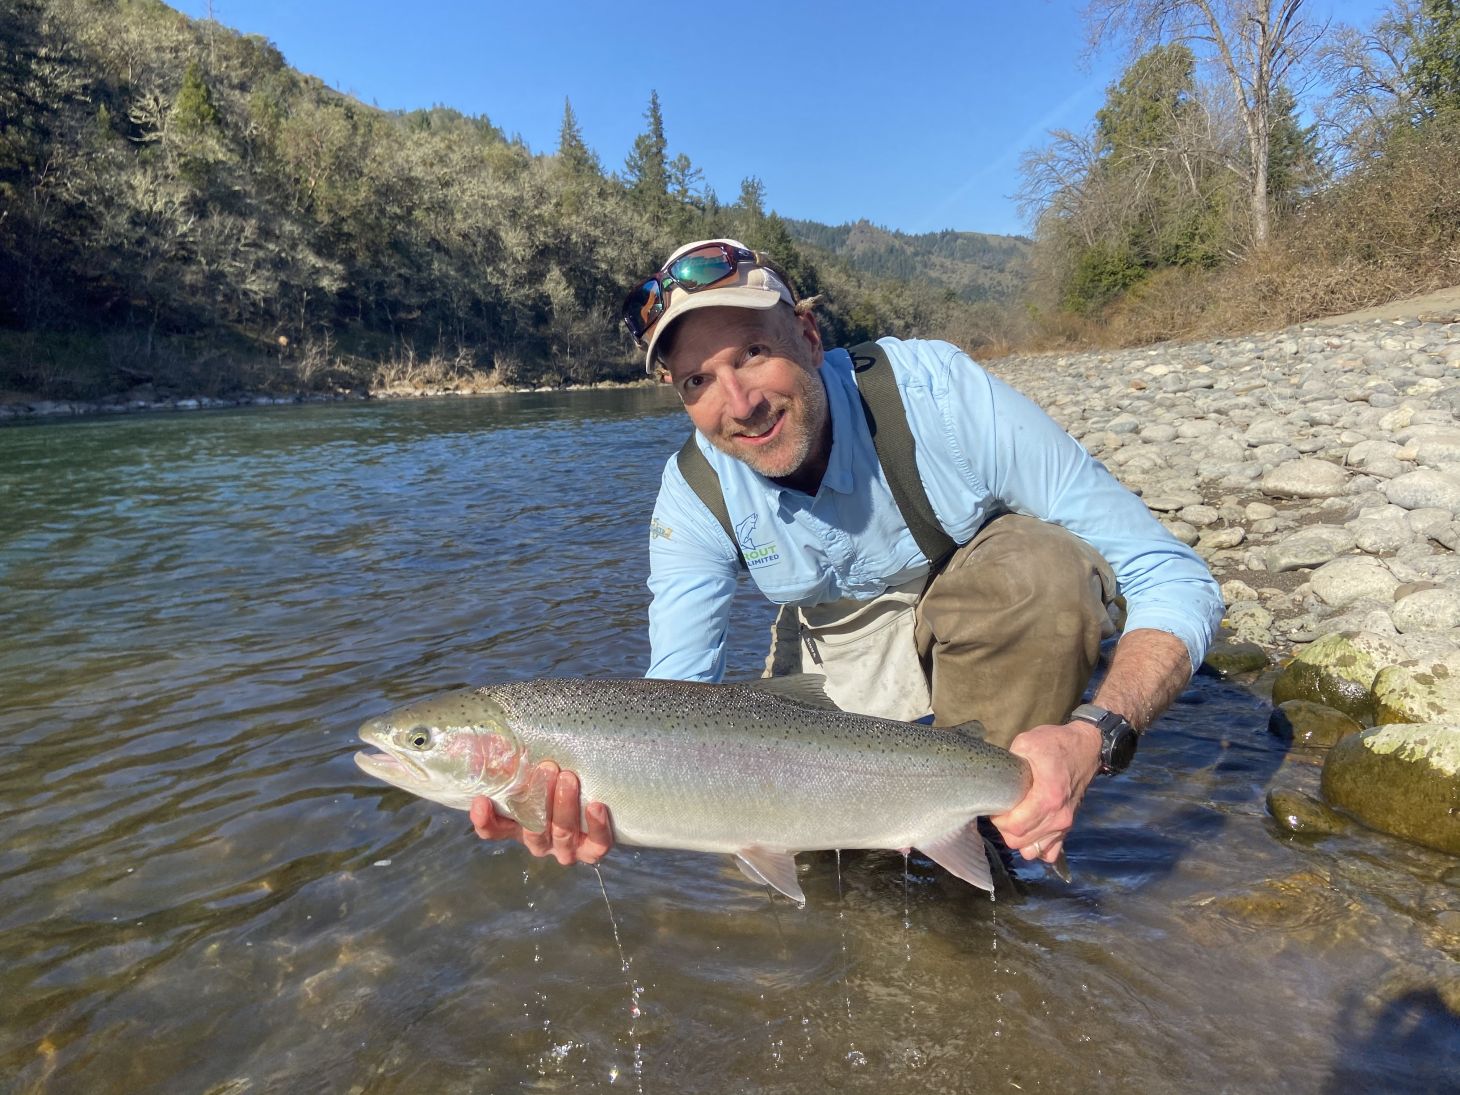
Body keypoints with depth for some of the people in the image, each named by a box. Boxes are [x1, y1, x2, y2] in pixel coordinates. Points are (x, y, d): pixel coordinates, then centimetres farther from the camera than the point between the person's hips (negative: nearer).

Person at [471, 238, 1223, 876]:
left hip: (1002, 612, -2)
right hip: (840, 652, 3)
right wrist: (606, 801, -47)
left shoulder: (932, 391, -32)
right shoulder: (694, 499, -21)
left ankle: (984, 831, -12)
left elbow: (1174, 581, -29)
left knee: (1042, 566, -35)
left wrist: (1096, 734, -47)